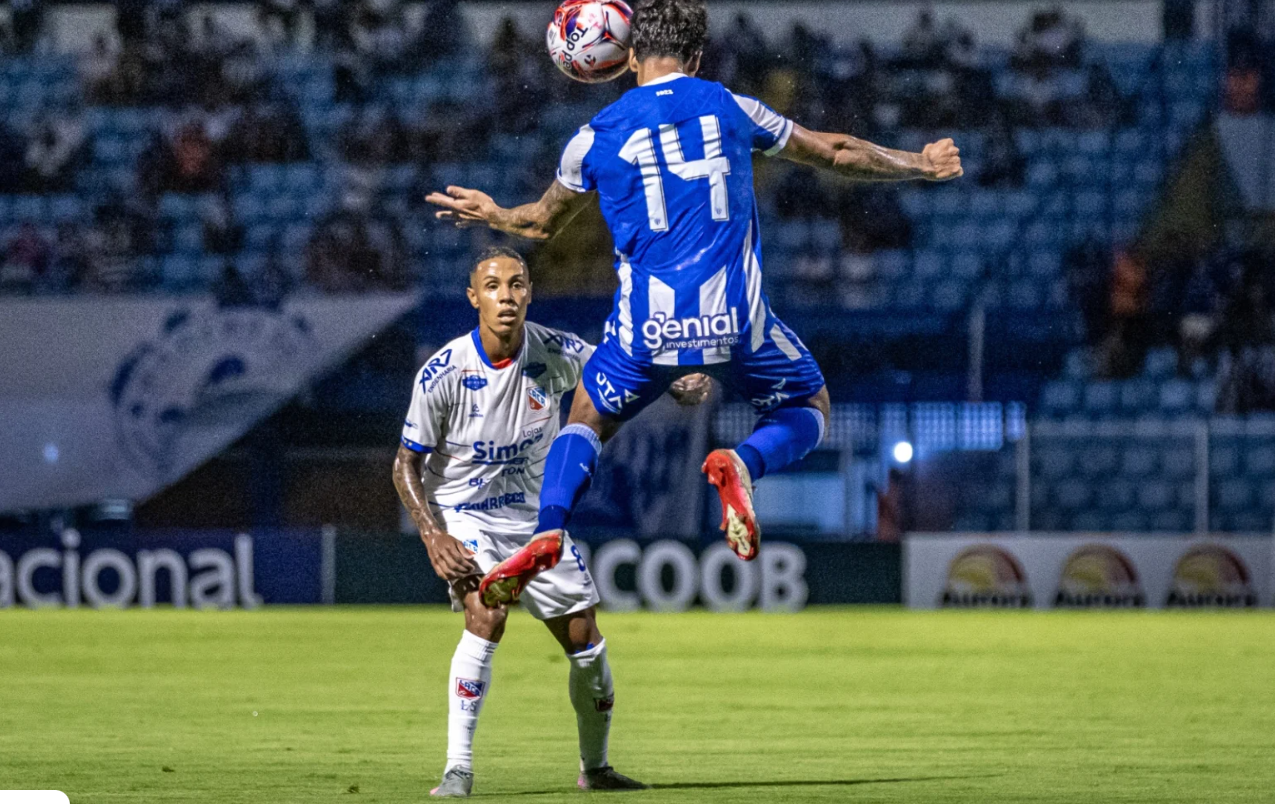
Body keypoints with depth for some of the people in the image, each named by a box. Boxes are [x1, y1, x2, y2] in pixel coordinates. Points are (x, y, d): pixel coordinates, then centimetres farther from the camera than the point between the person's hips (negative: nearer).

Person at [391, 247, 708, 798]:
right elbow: (407, 465, -9)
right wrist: (432, 536, -22)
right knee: (486, 616, -29)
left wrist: (681, 387, -22)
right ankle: (457, 771, -25)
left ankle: (595, 768, 27)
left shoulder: (555, 354, -12)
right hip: (463, 514, -4)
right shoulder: (443, 374, -18)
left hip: (536, 516, 4)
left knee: (587, 643, 3)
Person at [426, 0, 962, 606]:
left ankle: (549, 531, -4)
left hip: (647, 324, 1)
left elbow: (544, 222, 24)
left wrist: (490, 214, 46)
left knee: (588, 418, 24)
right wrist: (920, 165, 36)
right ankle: (742, 465, -12)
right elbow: (836, 153, 20)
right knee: (808, 410, 22)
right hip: (735, 318, -1)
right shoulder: (731, 109, 8)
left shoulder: (598, 135, 7)